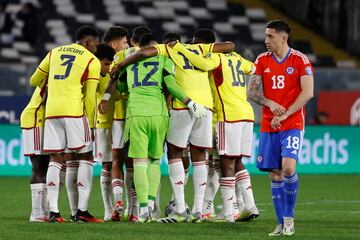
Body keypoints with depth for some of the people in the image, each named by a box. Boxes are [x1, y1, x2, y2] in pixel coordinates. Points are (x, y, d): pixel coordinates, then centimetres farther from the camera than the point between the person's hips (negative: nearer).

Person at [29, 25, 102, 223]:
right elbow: (90, 97, 0)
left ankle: (53, 211, 0)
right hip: (74, 111, -4)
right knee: (85, 157, 4)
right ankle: (82, 210, -3)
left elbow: (34, 81, 27)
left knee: (55, 160, 8)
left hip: (51, 110, 4)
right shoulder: (92, 61, 6)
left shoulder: (54, 52, 19)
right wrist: (91, 124, 8)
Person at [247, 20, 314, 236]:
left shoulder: (300, 60, -4)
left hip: (293, 124, -4)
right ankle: (282, 224, 9)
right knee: (275, 175, 2)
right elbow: (251, 92, 4)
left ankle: (289, 217, -6)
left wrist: (284, 115, -15)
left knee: (288, 167, -21)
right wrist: (270, 103, -15)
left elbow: (307, 93, -10)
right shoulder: (262, 60, 8)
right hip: (268, 126, 4)